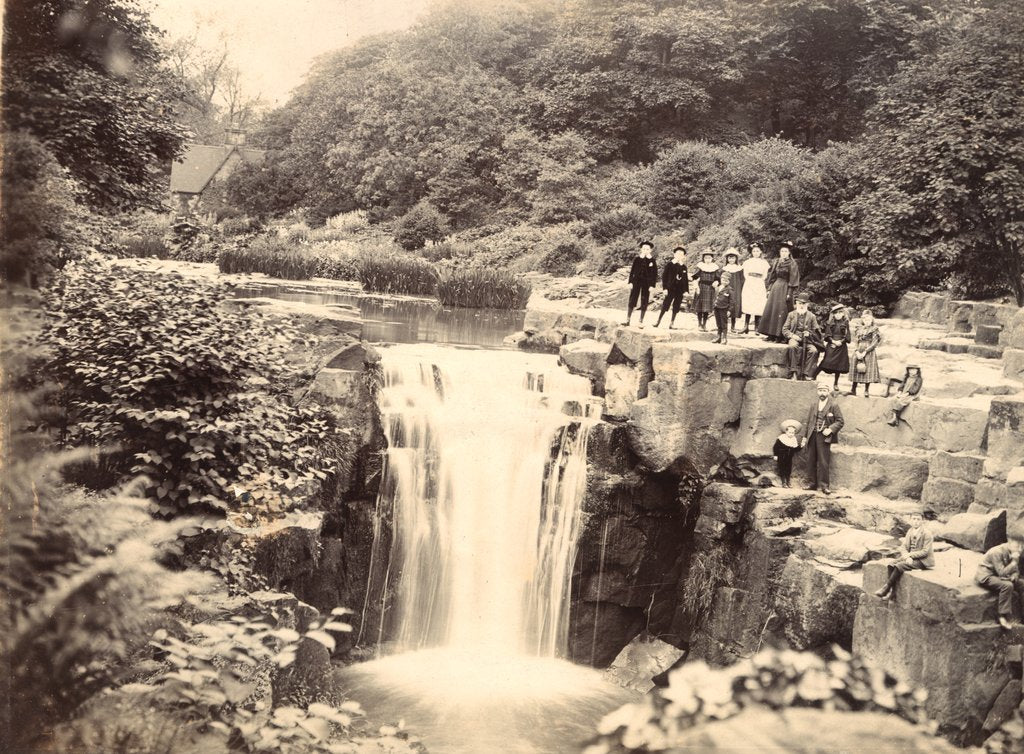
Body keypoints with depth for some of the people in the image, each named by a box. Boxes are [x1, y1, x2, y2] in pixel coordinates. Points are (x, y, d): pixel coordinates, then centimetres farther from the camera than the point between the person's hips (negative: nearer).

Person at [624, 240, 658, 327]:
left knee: (644, 303, 3)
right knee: (632, 300, -2)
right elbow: (632, 270, 5)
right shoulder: (637, 258, 2)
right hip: (637, 281, 0)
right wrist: (630, 282, -1)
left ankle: (641, 321, 10)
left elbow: (654, 274, 1)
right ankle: (628, 319, 2)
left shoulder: (652, 261, 1)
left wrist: (652, 285, -5)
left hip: (647, 283, 0)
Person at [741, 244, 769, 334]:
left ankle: (757, 328, -2)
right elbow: (745, 274, 7)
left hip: (759, 286, 0)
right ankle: (746, 327, -7)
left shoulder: (764, 262, 11)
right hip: (749, 285, 0)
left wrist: (759, 280, -2)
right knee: (747, 305, -7)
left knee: (758, 306, -6)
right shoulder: (747, 262, 12)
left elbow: (765, 275, 8)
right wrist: (750, 280, -5)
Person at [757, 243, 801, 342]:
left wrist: (789, 293, -15)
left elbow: (793, 279, -9)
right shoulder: (777, 262, 12)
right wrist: (769, 289, 10)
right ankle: (772, 334, 10)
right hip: (775, 287, 6)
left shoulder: (792, 264, -5)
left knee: (781, 312, -8)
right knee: (771, 310, 5)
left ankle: (780, 336, -6)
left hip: (785, 289, -6)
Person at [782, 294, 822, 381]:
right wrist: (792, 335, -9)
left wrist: (809, 333, -11)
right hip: (794, 338, -1)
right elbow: (784, 329, 11)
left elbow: (817, 332, 11)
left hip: (807, 339, 1)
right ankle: (794, 373, -35)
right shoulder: (791, 314, 15)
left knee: (814, 350, -31)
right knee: (793, 346, -37)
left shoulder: (811, 316, 14)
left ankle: (806, 374, -29)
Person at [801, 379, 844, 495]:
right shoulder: (813, 405, 13)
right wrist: (805, 437, 10)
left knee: (823, 462, -6)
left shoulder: (833, 405, -1)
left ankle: (824, 486, 0)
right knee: (811, 461, 7)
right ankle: (813, 483, 16)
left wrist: (830, 429, -18)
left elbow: (840, 421, -3)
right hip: (812, 436, 5)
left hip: (824, 437, -5)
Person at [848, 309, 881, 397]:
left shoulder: (874, 330, -2)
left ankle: (866, 391, 3)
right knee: (856, 370, 4)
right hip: (858, 353, 4)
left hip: (869, 353, -4)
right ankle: (853, 390, 11)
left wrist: (864, 352, -15)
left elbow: (874, 343, -9)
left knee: (868, 371, -4)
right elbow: (855, 341, 6)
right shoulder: (858, 329, 10)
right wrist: (857, 352, -9)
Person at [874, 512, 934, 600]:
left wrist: (910, 555, -19)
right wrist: (907, 557, -16)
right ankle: (893, 590, -13)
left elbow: (925, 551, -17)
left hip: (923, 560, -7)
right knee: (891, 564, -14)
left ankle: (886, 588, -16)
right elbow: (903, 546, 5)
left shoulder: (927, 533, -14)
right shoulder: (910, 531, 7)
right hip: (910, 557, 7)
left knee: (899, 566, -26)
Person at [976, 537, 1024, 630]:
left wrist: (1014, 576, -14)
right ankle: (1003, 617, -28)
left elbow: (1016, 570, 10)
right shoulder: (998, 552, -25)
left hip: (997, 576, 9)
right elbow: (1002, 573, -29)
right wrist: (1014, 561, -28)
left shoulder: (1012, 553, 1)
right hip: (985, 576, -9)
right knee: (1007, 585, -32)